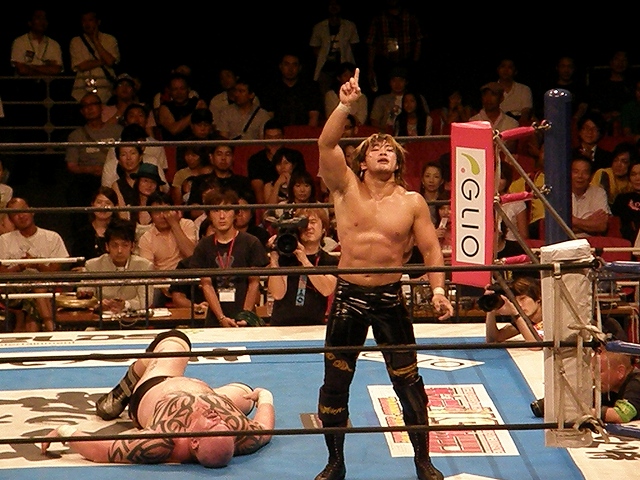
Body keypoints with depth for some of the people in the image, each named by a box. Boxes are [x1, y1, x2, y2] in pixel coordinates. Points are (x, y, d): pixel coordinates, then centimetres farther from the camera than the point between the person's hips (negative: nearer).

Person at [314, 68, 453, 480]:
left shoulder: (412, 202, 2)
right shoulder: (347, 189, 0)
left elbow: (431, 250, 2)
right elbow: (327, 144, -13)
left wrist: (438, 290, -11)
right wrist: (345, 106, -25)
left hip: (391, 298, 0)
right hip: (349, 295, 0)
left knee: (408, 382, 3)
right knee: (335, 382, 5)